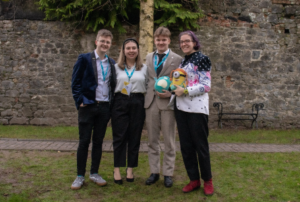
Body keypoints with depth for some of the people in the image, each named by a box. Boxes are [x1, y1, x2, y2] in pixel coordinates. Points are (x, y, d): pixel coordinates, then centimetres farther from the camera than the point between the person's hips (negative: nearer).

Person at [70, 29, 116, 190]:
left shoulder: (112, 63, 11)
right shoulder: (84, 59, -1)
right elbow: (75, 82, -3)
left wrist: (112, 104, 6)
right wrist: (80, 101, -11)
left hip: (104, 107, 4)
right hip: (88, 106, -3)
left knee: (98, 141, 10)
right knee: (84, 141, 2)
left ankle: (94, 173, 22)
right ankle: (80, 176, 13)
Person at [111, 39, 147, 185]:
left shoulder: (144, 68, 9)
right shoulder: (116, 67, 8)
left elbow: (148, 87, 8)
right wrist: (116, 98, -4)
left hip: (137, 104, 1)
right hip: (120, 103, -1)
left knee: (134, 137, 5)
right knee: (119, 137, 1)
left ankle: (130, 169, 17)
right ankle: (117, 169, 11)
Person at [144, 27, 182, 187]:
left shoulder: (177, 59, 0)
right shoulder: (148, 58, 13)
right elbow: (147, 79, 14)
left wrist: (171, 93, -16)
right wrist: (146, 94, 4)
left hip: (168, 103, -4)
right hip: (151, 102, 4)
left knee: (169, 141, 6)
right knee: (152, 140, 10)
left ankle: (168, 173, 18)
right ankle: (154, 171, 23)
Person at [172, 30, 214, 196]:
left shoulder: (202, 59, -5)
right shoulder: (182, 61, 16)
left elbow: (206, 86, -12)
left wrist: (185, 91, -19)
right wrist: (172, 90, 4)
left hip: (197, 108, -7)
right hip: (181, 108, 7)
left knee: (200, 145, 1)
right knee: (185, 146, 8)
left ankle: (207, 181, 17)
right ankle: (194, 180, 20)